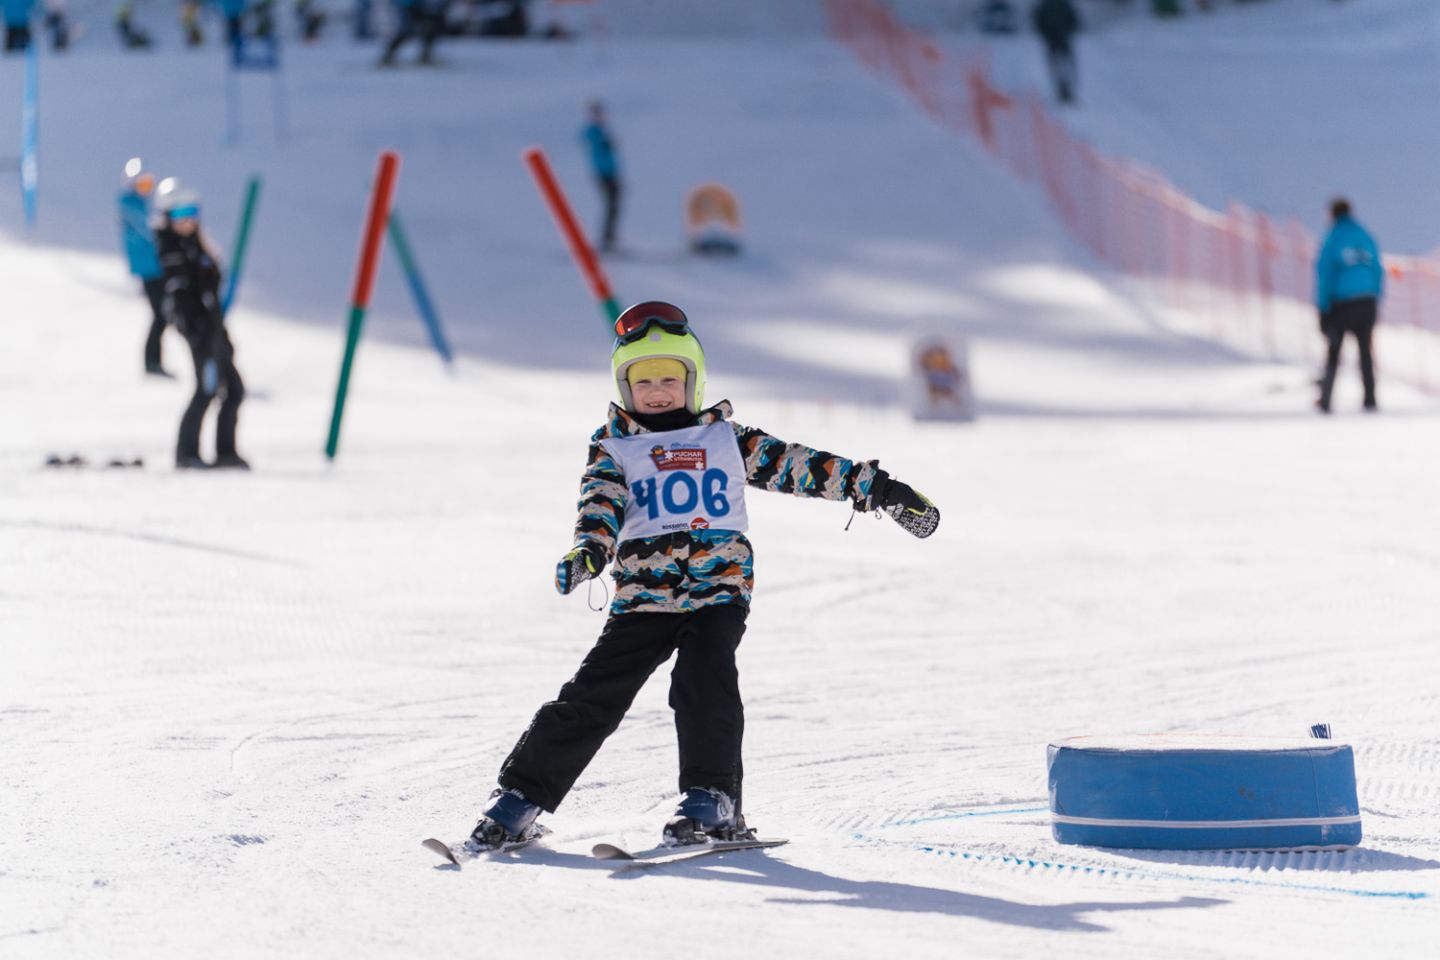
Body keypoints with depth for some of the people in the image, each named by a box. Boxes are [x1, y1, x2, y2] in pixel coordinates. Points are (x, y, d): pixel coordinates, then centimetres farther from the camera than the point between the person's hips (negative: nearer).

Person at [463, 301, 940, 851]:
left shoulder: (726, 439, 15)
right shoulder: (614, 450, 12)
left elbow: (797, 466, 16)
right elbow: (601, 503, -4)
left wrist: (878, 489, 12)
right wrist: (588, 552, -26)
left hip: (718, 592, 0)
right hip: (644, 595, 0)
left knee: (703, 677, -25)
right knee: (592, 696, -5)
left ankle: (713, 800, -18)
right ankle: (521, 799, 2)